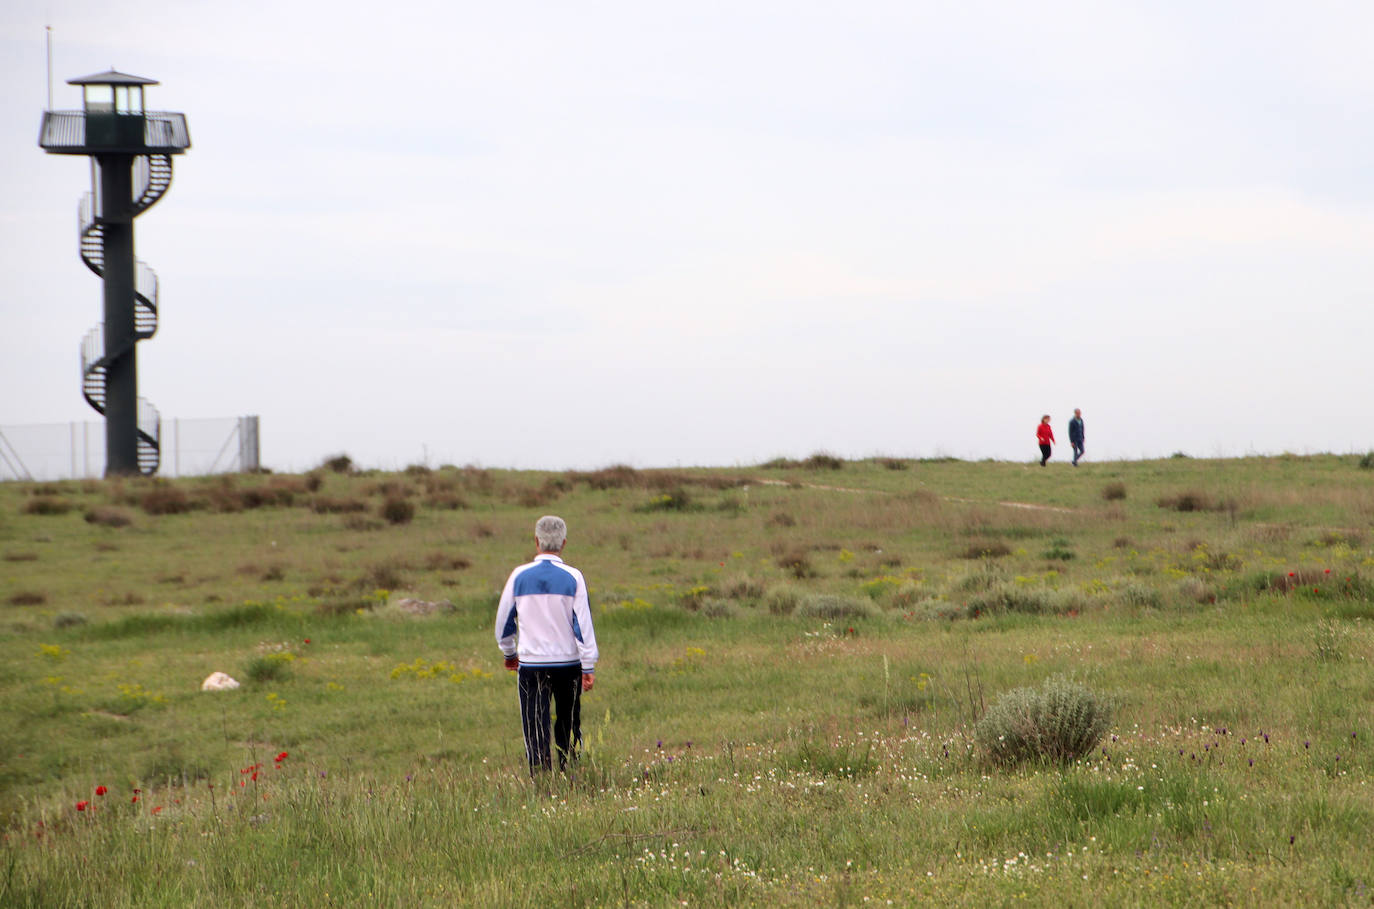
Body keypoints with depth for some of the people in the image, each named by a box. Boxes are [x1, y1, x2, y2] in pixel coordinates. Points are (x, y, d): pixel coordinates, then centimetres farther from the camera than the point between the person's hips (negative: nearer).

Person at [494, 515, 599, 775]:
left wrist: (509, 653, 25)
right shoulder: (573, 577, -5)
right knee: (568, 727, 14)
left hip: (531, 663, 0)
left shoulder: (519, 576, -2)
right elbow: (583, 624, -7)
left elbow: (503, 620, 8)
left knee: (535, 729, 1)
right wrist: (588, 668, -3)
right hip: (568, 663, 0)